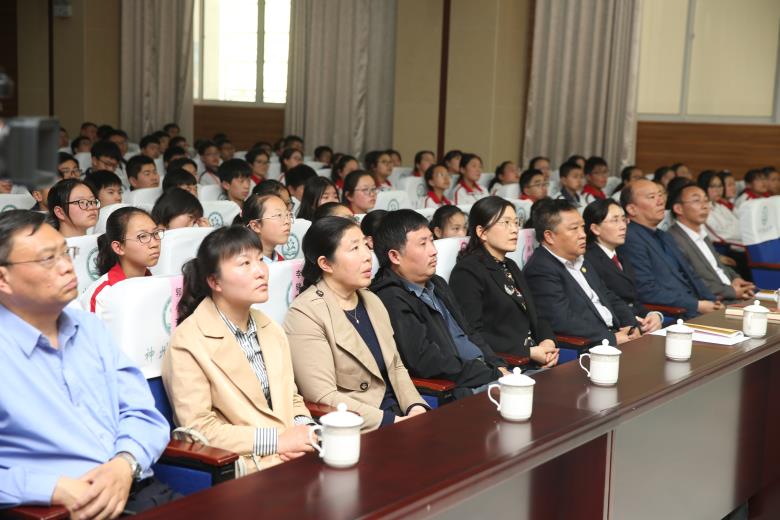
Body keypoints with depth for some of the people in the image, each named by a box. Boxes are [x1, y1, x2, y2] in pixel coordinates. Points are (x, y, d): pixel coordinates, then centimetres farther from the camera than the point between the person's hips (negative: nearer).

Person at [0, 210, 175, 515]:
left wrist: (125, 464, -7)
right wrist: (57, 489, -20)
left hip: (138, 490, 4)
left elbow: (143, 413, 11)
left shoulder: (90, 328, 15)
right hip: (51, 509, -4)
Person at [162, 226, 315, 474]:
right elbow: (198, 428, -11)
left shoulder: (272, 331, 14)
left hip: (293, 455, 7)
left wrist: (304, 429, -4)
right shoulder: (188, 343, -8)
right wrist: (277, 440, -15)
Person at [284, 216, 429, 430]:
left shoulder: (372, 301, 15)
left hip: (398, 416, 7)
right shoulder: (305, 314, -9)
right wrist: (391, 421, -18)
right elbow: (323, 398, -15)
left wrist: (416, 407, -1)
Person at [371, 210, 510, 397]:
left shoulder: (437, 284, 18)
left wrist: (499, 367, 5)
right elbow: (426, 362, -20)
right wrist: (494, 376, -16)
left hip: (485, 371, 9)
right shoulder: (391, 300, -14)